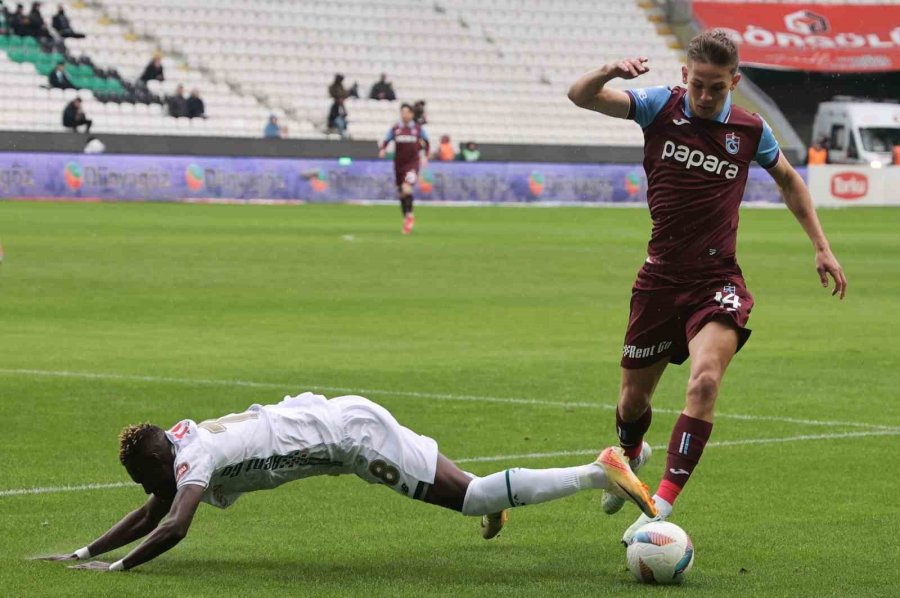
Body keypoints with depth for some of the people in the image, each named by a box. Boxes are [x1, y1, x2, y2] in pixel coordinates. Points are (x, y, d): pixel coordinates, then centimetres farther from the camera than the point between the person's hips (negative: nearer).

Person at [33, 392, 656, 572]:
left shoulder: (195, 457, -17)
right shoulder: (178, 440, 9)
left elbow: (172, 527, -30)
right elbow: (150, 515, 18)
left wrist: (116, 568, -22)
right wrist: (85, 552, 11)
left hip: (355, 433, -9)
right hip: (338, 417, 9)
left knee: (465, 496, -11)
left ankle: (600, 472, -10)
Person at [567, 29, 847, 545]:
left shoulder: (751, 130, 0)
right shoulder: (660, 106, -4)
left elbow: (788, 179, 18)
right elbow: (580, 96, -13)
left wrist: (822, 246, 13)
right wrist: (609, 73, -35)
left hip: (717, 280, -1)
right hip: (661, 276, 1)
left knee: (706, 378, -27)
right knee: (634, 397, 11)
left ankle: (663, 505, -27)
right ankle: (632, 455, 48)